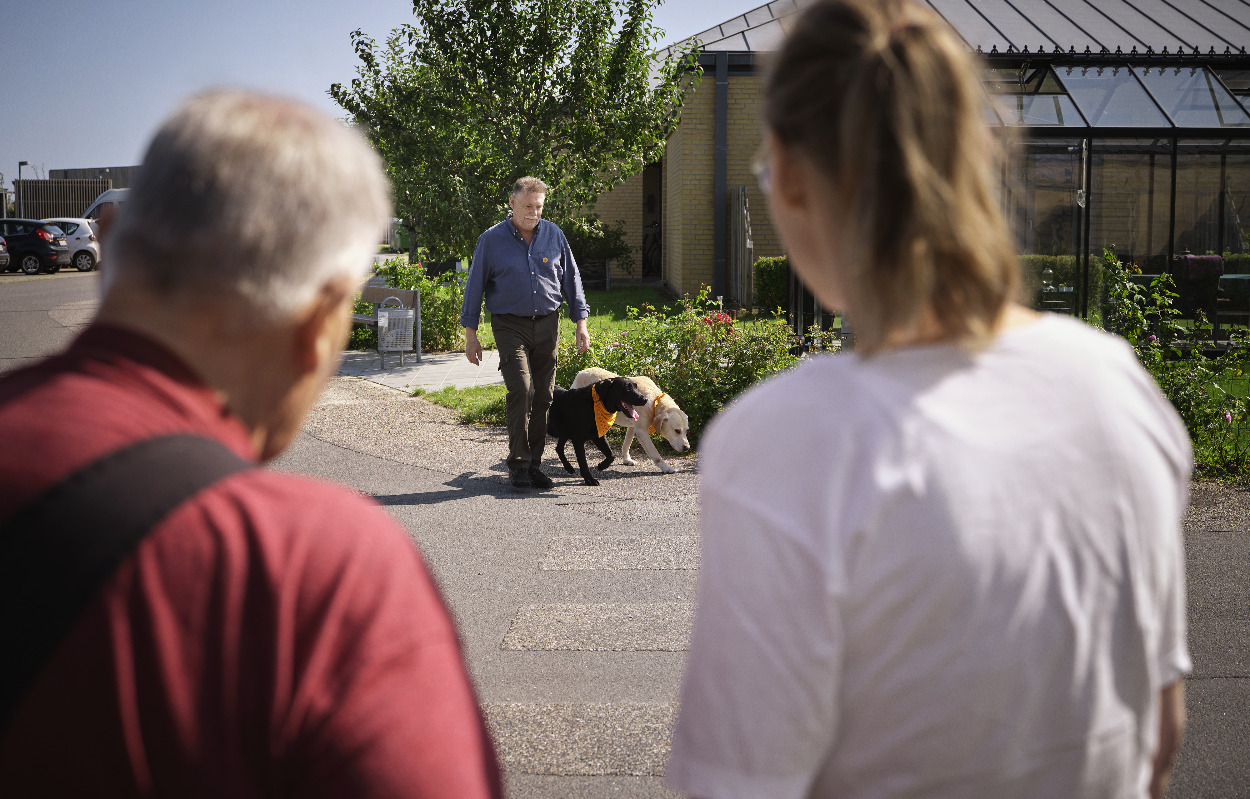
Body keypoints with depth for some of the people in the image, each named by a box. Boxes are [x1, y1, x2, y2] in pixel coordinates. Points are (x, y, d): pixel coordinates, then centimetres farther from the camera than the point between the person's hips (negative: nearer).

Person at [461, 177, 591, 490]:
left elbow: (571, 279, 13)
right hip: (510, 325, -3)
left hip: (547, 324, 3)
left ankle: (534, 465, 14)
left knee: (543, 395, 4)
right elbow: (475, 286, 3)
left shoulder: (554, 235, 6)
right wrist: (470, 334, 0)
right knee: (521, 389, -17)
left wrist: (581, 323, 7)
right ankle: (518, 464, -8)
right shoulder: (491, 240, -2)